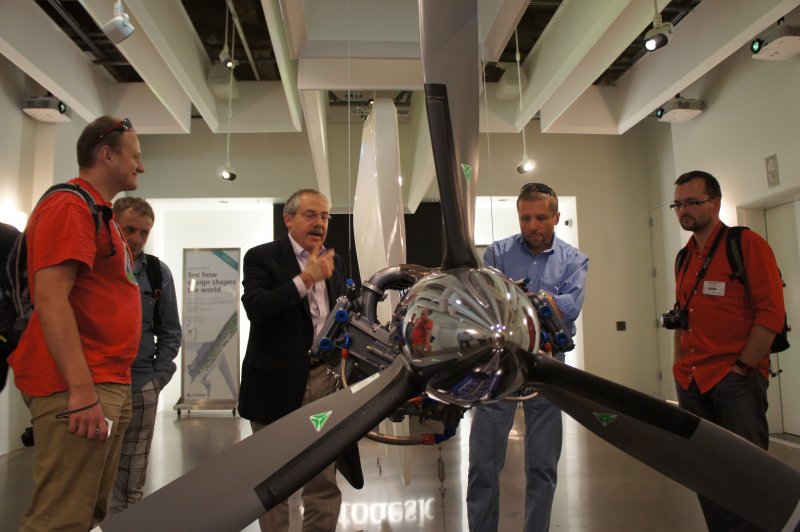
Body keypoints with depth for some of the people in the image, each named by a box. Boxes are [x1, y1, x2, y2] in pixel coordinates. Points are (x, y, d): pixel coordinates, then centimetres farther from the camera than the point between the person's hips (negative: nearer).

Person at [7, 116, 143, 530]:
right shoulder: (70, 206, -11)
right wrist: (82, 391, -25)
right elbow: (50, 300, -21)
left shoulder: (97, 212, 19)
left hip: (107, 385, 10)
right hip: (80, 389, -10)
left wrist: (107, 387, 20)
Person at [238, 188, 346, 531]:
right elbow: (256, 309, -22)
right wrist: (306, 278, -25)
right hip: (277, 383, -4)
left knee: (325, 480, 11)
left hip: (325, 380, 5)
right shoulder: (261, 257, -5)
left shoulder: (334, 262, 12)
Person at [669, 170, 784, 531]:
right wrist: (680, 366, 12)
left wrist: (740, 368, -14)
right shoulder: (684, 257, 14)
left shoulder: (747, 244, -6)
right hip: (691, 382, 7)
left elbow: (771, 313, -12)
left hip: (737, 380, -6)